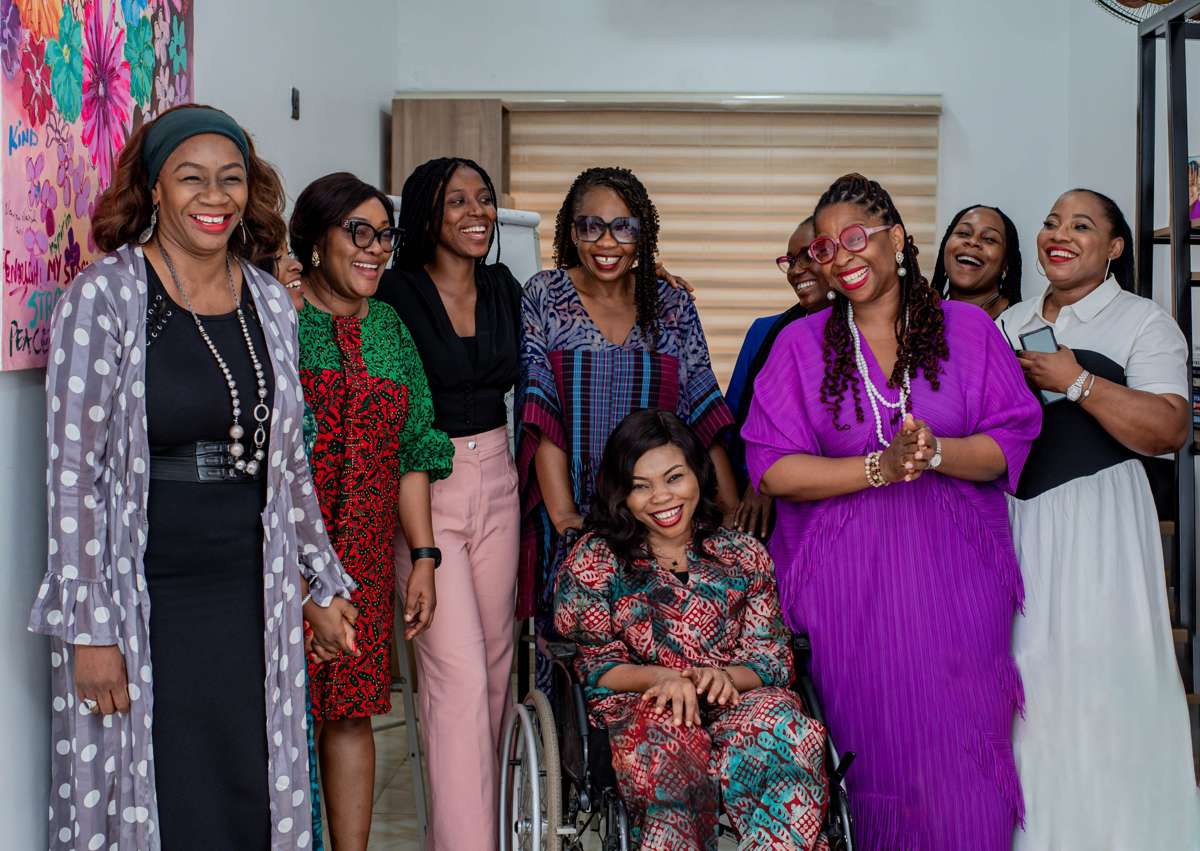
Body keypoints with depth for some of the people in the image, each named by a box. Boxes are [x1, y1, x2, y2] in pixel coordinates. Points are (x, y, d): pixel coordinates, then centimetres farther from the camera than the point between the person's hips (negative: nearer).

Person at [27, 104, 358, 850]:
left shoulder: (269, 302, 8)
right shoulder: (104, 297, -8)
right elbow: (75, 475, -10)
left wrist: (324, 586, 17)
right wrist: (89, 629, -13)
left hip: (250, 593, 5)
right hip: (142, 599, -4)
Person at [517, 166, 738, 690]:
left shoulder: (672, 307, 5)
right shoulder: (544, 298, -1)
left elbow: (701, 412, 4)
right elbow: (540, 414, -7)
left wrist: (730, 506, -6)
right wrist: (563, 515, -16)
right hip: (573, 520, -2)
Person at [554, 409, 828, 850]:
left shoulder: (744, 555, 16)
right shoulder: (594, 560, 10)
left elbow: (772, 660, 10)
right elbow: (592, 665, 5)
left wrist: (724, 676, -14)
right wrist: (661, 678, -15)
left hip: (737, 701, 2)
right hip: (639, 709, -2)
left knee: (783, 728, -36)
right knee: (668, 740, -41)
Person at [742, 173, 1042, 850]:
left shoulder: (968, 328, 7)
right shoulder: (801, 343, 5)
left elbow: (1011, 443, 2)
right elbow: (772, 467, -3)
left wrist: (936, 453, -17)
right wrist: (878, 468, -15)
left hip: (955, 573, 1)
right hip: (849, 583, 0)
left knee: (961, 751, 0)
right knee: (873, 749, 2)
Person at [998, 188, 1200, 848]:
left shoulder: (1143, 323, -2)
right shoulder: (1009, 324, 15)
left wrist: (1074, 380, -17)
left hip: (1094, 520, -5)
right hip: (1014, 519, 5)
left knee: (1096, 685, -5)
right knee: (1024, 678, 7)